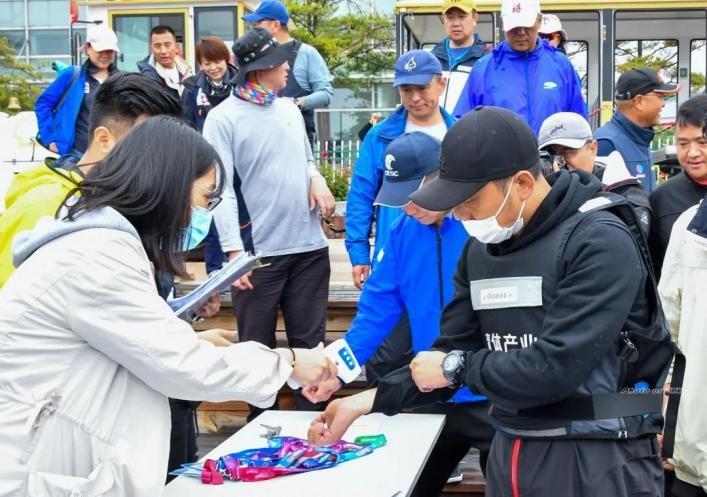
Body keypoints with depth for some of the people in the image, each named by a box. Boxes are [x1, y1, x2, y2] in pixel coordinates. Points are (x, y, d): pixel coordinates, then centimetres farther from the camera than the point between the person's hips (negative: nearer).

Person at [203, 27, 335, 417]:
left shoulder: (290, 109, 11)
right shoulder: (223, 118, -8)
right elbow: (221, 190, -13)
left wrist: (316, 180, -1)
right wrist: (234, 252, -20)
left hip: (310, 246, 5)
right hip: (259, 251, -5)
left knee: (310, 341, 12)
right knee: (257, 348, 8)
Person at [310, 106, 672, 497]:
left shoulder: (600, 242, -17)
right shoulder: (479, 249, 7)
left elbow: (556, 366, -25)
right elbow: (453, 352, 7)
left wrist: (456, 367, -12)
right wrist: (367, 401, -5)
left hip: (595, 461, -6)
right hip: (509, 451, 7)